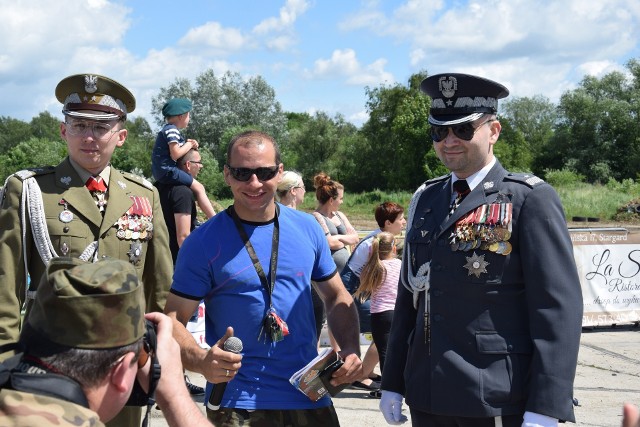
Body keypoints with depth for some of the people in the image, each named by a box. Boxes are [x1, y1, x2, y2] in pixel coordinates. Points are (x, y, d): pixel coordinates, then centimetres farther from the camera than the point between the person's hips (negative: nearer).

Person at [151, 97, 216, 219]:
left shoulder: (167, 129, 18)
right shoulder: (172, 130, -14)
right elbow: (175, 154, -21)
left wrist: (188, 144, 7)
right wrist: (189, 145, -5)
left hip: (161, 171, 11)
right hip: (168, 170, -11)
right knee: (199, 188, -11)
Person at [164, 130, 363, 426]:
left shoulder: (307, 228, 3)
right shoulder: (203, 243, -8)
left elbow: (336, 296, 13)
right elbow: (174, 319, -8)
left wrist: (350, 349, -4)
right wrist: (201, 361, -27)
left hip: (309, 396, 4)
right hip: (237, 403, -3)